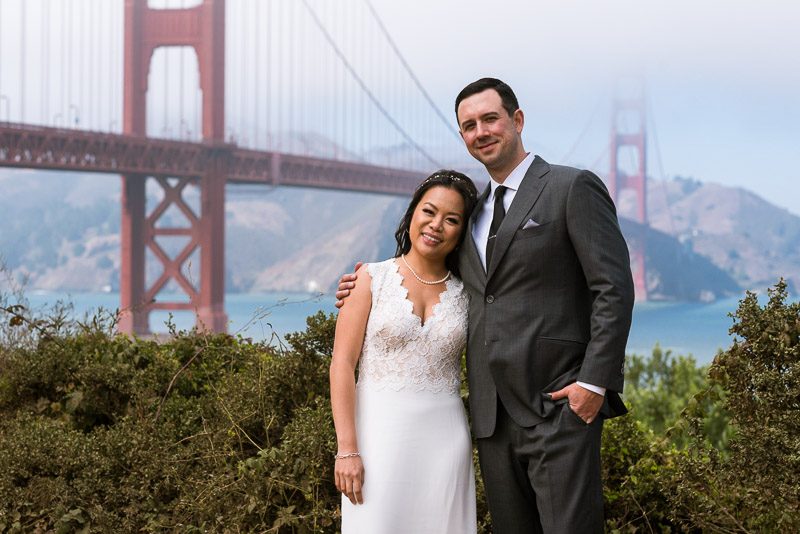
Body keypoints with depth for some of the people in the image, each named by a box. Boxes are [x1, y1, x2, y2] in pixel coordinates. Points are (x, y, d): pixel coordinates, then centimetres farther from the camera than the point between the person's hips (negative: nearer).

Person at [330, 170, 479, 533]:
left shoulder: (465, 293, 8)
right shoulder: (372, 279, 0)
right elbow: (342, 365, -6)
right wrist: (347, 449, -12)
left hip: (444, 437, 3)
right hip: (381, 433, -2)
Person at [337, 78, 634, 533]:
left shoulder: (573, 188, -3)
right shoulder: (474, 212, 19)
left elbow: (614, 289, -8)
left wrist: (595, 382, -16)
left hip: (559, 407, -7)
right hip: (493, 416, 7)